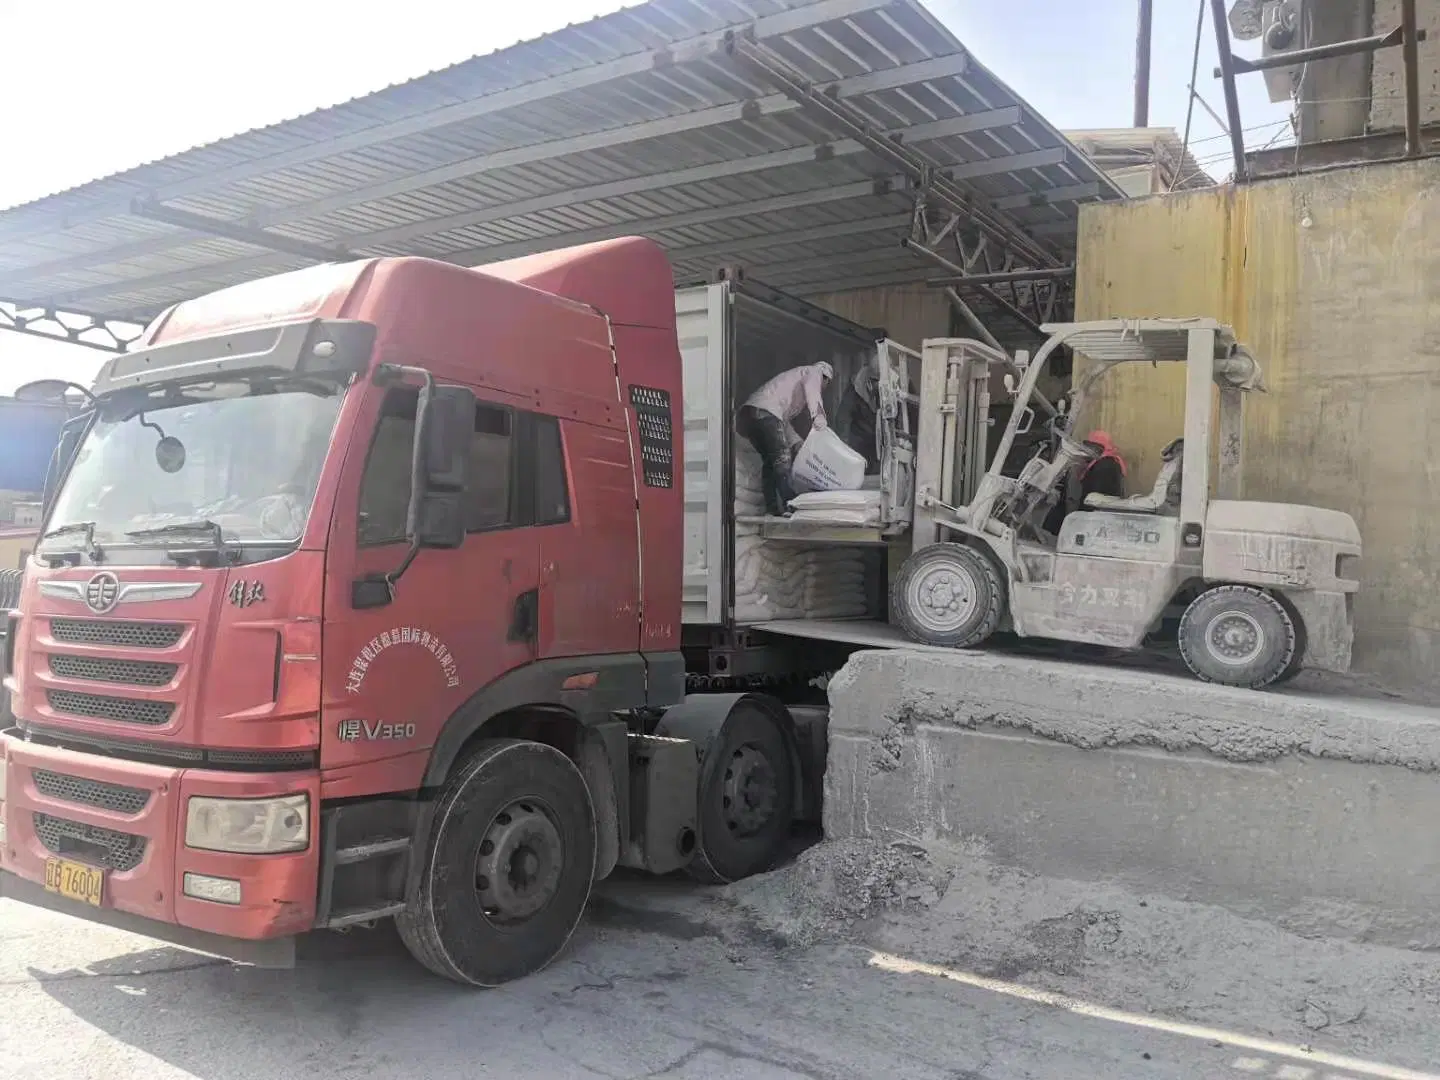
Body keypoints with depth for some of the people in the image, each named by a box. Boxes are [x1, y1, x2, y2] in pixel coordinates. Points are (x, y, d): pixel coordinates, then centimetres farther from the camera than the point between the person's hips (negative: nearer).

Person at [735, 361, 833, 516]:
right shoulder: (814, 371, 17)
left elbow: (784, 420, 32)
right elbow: (811, 389, -11)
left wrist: (798, 443, 23)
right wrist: (818, 416, -21)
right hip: (764, 412, -9)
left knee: (770, 459, 11)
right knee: (782, 457, -11)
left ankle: (772, 508, 6)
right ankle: (788, 502, -19)